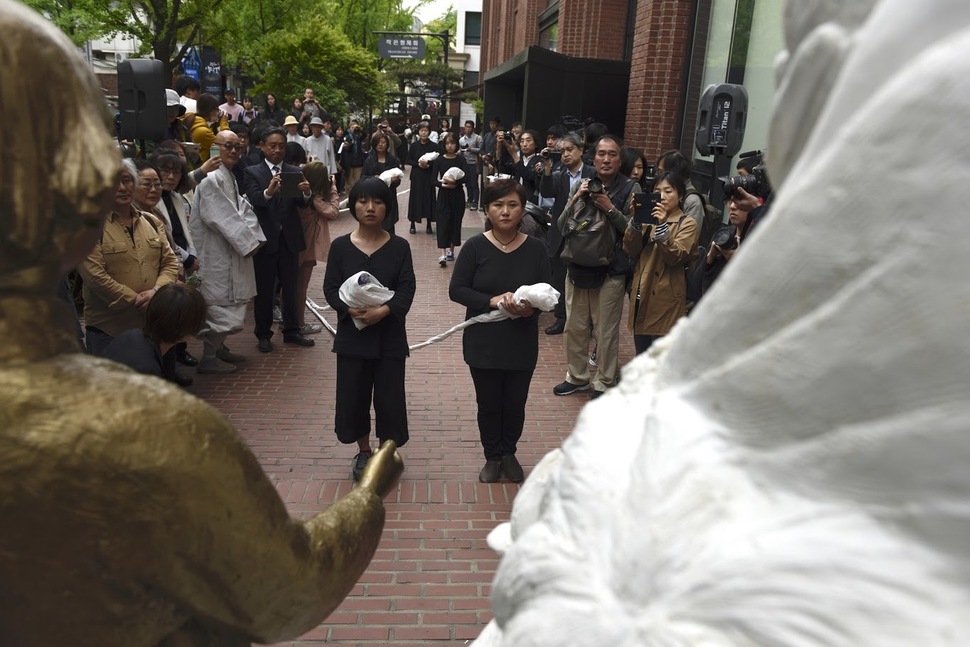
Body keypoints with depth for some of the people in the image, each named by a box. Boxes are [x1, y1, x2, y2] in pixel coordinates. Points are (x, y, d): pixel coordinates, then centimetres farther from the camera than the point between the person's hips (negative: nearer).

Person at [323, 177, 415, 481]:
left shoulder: (399, 246, 0)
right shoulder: (340, 246, 1)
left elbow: (407, 288, -7)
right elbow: (331, 287, -1)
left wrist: (384, 310, -24)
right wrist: (350, 309, -20)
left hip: (390, 333, -1)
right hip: (352, 333, 1)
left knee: (389, 396, 2)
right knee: (354, 394, 8)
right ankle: (364, 452, 30)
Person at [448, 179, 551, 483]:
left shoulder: (535, 248, -4)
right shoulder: (475, 246, -8)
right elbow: (456, 290, -10)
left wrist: (532, 308, -24)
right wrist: (493, 301, -23)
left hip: (522, 344, 1)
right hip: (483, 343, -1)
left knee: (515, 404, 14)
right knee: (489, 405, 12)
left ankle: (509, 453, 38)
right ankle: (493, 457, 34)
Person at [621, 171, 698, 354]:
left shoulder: (687, 224, 1)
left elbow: (676, 256, -14)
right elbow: (630, 251, 2)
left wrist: (662, 226, -23)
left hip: (666, 304, -5)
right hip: (641, 300, 6)